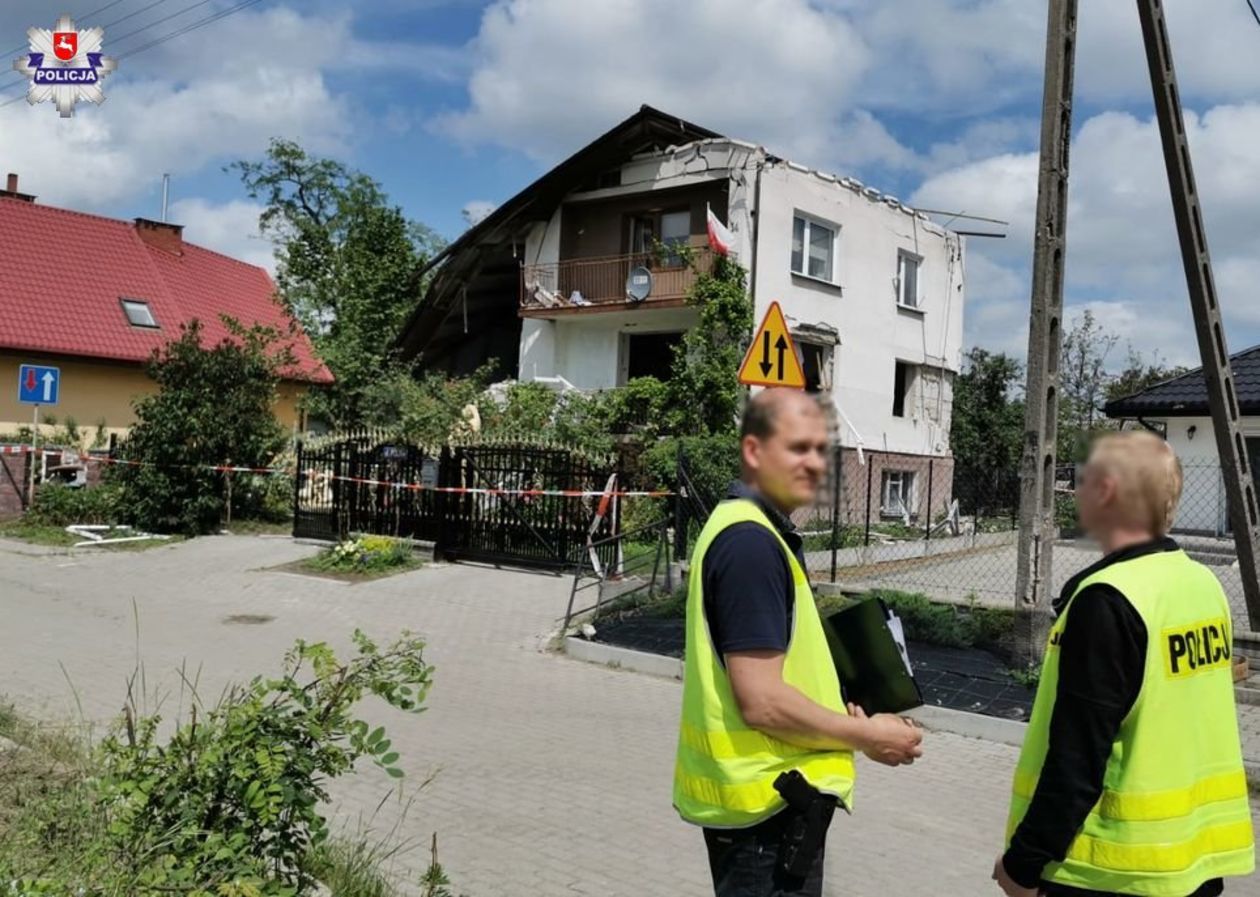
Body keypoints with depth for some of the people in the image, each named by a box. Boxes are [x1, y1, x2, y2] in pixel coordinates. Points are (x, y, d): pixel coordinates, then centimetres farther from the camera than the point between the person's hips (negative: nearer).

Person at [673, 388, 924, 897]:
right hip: (767, 800, -10)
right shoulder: (751, 542, -21)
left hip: (761, 789, 10)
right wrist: (866, 735, -13)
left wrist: (844, 717, 10)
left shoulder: (746, 529, 9)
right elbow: (762, 701, -25)